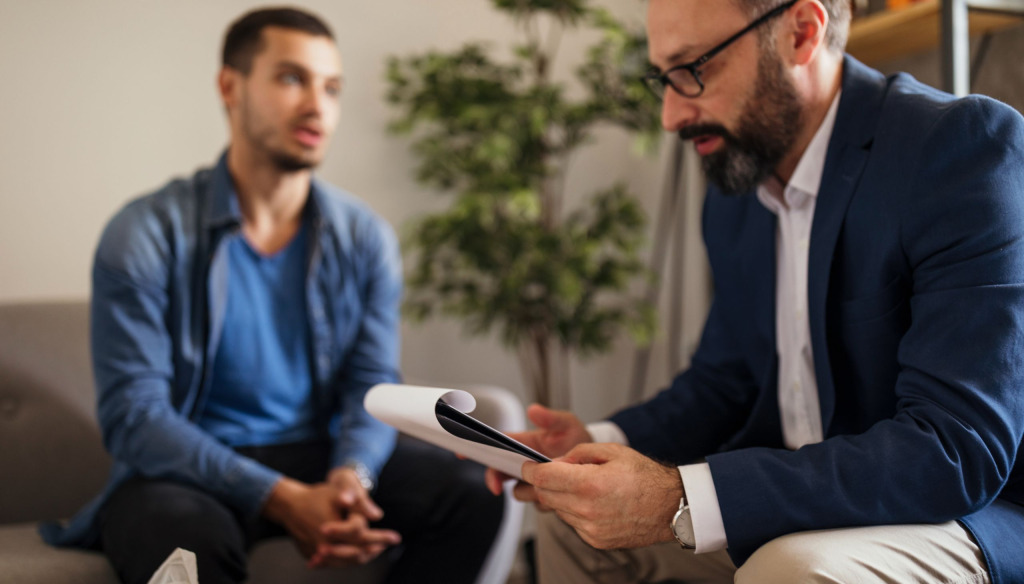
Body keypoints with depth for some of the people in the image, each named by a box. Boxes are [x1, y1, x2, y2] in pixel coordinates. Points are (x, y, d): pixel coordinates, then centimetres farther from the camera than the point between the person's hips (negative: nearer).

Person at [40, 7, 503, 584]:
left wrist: (351, 477, -25)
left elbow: (372, 384, -1)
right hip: (189, 471, -4)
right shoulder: (147, 235, -9)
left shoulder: (366, 238, 2)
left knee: (473, 491, -19)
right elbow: (133, 413, -15)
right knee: (189, 536, -38)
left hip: (320, 455, 4)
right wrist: (282, 499, -28)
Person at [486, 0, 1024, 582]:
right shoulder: (733, 196, 5)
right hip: (801, 492, 7)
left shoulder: (965, 144, -21)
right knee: (571, 528, 8)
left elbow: (958, 446, -29)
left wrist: (682, 502, -35)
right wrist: (600, 444, -5)